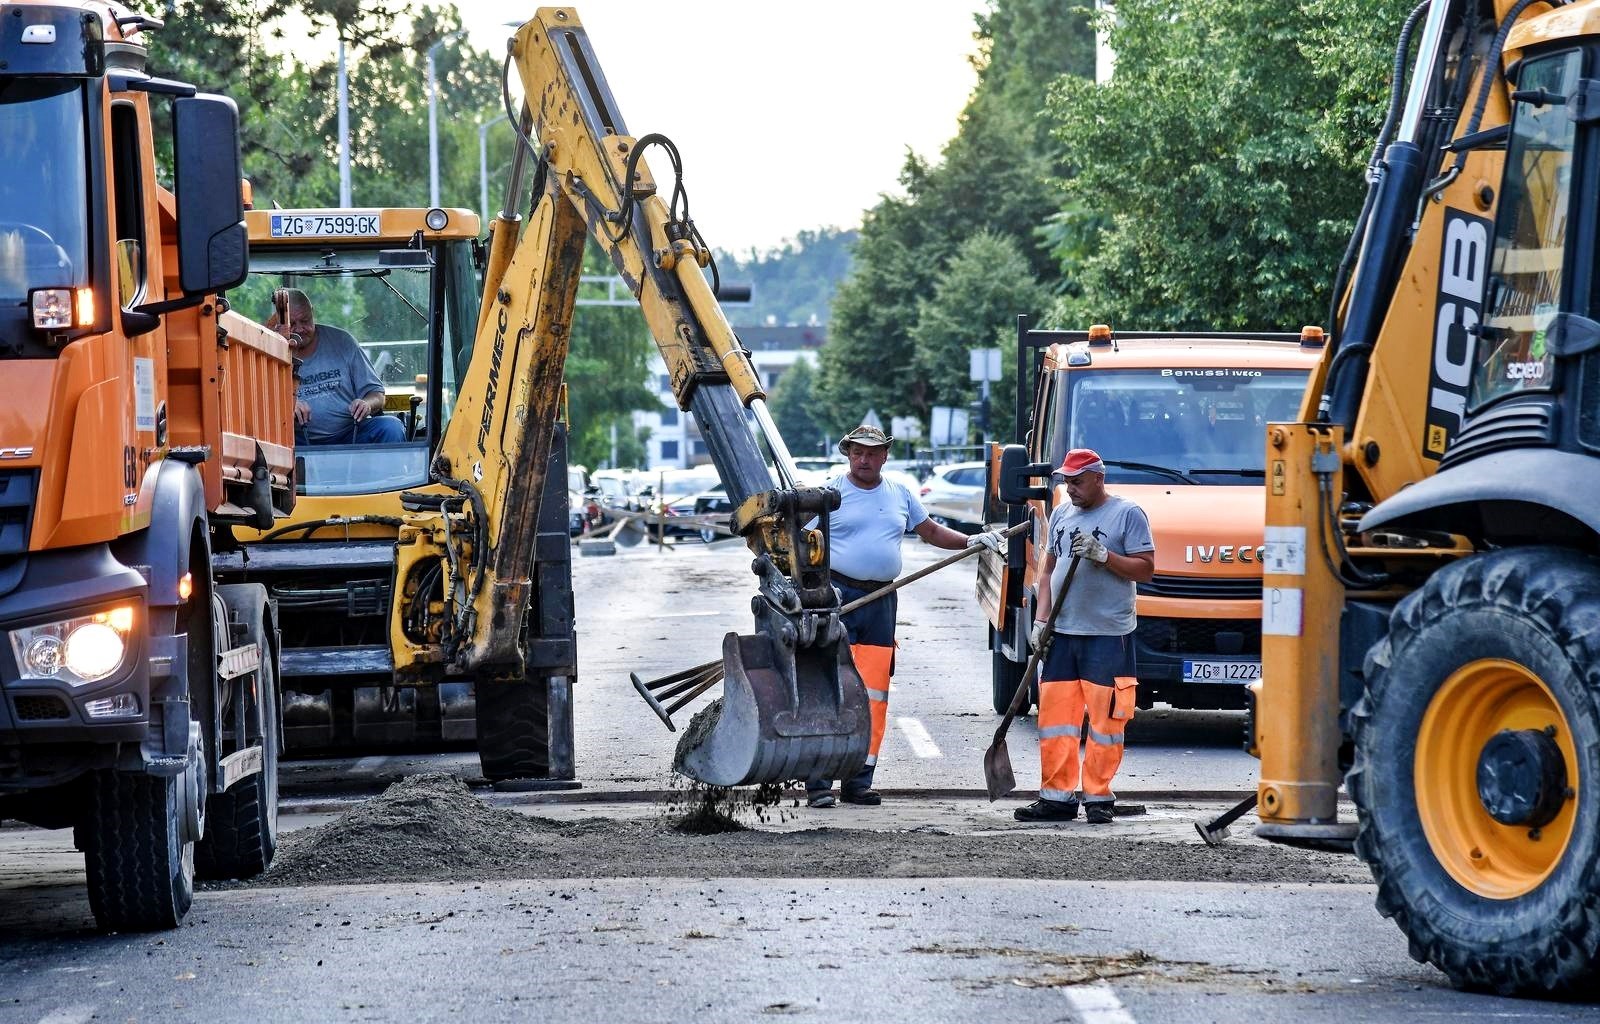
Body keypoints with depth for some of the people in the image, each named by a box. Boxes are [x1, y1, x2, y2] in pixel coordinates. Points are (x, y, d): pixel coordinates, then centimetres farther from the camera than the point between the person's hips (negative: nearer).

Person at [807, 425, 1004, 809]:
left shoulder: (900, 496, 14)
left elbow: (931, 531, 23)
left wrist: (970, 541, 8)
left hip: (881, 602, 5)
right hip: (838, 596, -5)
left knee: (874, 693, 4)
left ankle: (859, 780, 10)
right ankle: (819, 781, -11)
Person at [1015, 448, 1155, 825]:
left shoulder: (1128, 514, -1)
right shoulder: (1062, 513, 16)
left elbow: (1145, 568, -5)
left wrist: (1103, 555, -16)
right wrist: (1041, 617, 11)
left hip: (1109, 635, -6)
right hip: (1061, 633, 6)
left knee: (1104, 719, -5)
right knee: (1054, 715, 4)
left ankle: (1098, 797, 3)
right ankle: (1057, 796, 9)